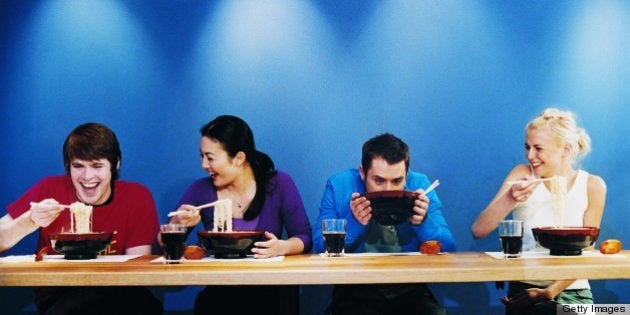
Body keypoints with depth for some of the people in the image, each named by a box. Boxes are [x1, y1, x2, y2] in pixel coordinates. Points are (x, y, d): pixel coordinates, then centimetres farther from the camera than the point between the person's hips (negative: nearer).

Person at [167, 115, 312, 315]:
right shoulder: (201, 190, 4)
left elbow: (304, 238, -4)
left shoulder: (279, 184, -1)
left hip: (271, 289, 0)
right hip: (220, 291, 1)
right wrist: (178, 223, -14)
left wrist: (282, 247, -25)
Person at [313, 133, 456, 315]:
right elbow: (320, 247, -6)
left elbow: (448, 249, -1)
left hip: (409, 292, 2)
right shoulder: (339, 185, -4)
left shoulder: (419, 184, -1)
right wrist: (354, 223, -21)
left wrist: (424, 223, -19)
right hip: (355, 292, -1)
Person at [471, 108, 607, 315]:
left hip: (572, 291, 1)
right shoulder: (522, 175, 1)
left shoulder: (592, 186, 2)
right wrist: (509, 200, -24)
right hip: (524, 290, -1)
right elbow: (478, 231, -7)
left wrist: (550, 291, -12)